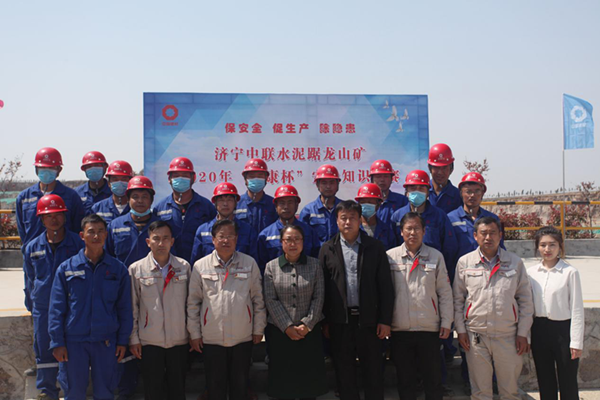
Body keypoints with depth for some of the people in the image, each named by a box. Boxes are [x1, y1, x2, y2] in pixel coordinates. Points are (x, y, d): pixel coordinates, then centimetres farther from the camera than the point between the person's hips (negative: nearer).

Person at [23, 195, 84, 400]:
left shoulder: (78, 244, -3)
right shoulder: (32, 248, 6)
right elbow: (29, 280, 16)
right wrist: (31, 306, 17)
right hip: (43, 308, 2)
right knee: (44, 350, 9)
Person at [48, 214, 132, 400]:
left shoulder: (118, 269, 2)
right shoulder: (66, 268, 1)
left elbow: (125, 308, 5)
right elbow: (56, 309, 1)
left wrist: (122, 341, 1)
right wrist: (57, 342, -4)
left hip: (106, 342, 0)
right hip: (74, 342, 0)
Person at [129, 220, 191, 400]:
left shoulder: (184, 267, 1)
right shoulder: (136, 269, -3)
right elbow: (132, 307, 1)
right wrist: (133, 338, 0)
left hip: (179, 340, 1)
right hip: (149, 341, -1)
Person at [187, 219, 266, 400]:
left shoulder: (249, 263, 0)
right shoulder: (200, 266, -1)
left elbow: (258, 299, 5)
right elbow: (193, 302, 3)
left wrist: (258, 329, 5)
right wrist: (194, 334, 3)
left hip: (243, 338, 0)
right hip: (211, 339, 0)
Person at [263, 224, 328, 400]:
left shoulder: (315, 265, 4)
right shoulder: (271, 266, 2)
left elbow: (319, 298, -1)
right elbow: (271, 300, -4)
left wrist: (307, 325, -10)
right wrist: (287, 327, -10)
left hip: (309, 331, 1)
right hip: (280, 332, 0)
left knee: (309, 378, 5)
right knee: (283, 379, 5)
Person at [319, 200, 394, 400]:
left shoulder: (375, 247, 2)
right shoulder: (328, 249, 5)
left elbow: (385, 285, 0)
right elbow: (322, 287, 4)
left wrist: (385, 320, -4)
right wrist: (325, 321, 0)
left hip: (368, 319, -1)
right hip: (339, 321, 1)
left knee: (373, 372, 6)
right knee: (344, 373, 9)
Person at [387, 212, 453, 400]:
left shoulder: (436, 256, 4)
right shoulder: (390, 256, 2)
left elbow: (445, 293, 5)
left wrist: (446, 322, 1)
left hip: (430, 328, 0)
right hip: (399, 329, 0)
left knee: (433, 378, 7)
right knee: (405, 379, 10)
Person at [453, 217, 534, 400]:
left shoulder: (515, 262, 4)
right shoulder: (465, 262, 3)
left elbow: (525, 300, 6)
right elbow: (458, 299, 8)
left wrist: (522, 333, 2)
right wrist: (461, 330, 2)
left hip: (508, 336, 0)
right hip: (475, 336, 0)